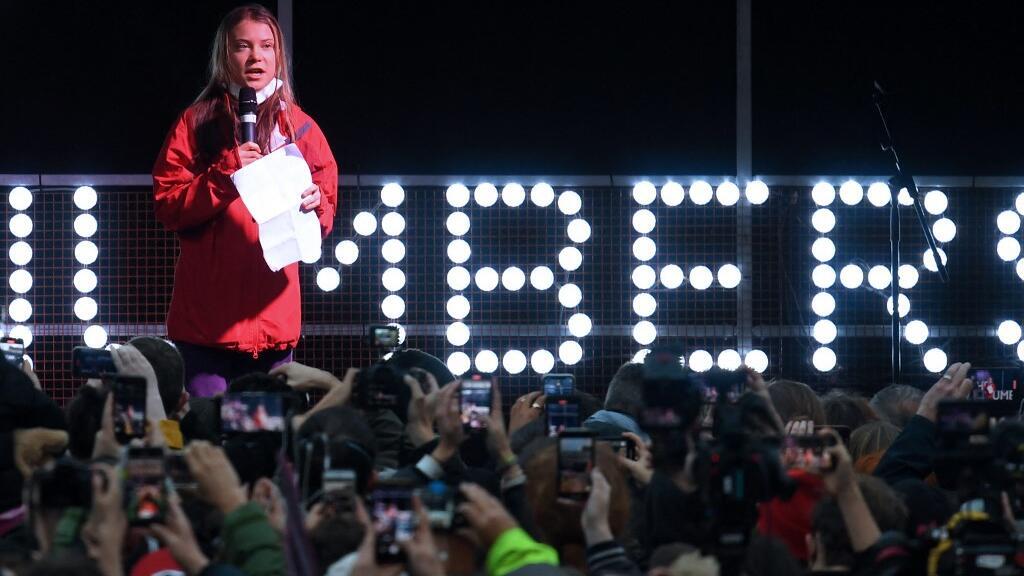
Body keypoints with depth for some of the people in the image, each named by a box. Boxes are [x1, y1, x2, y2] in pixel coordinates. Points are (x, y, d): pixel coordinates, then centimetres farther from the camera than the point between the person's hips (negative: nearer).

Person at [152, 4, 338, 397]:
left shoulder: (301, 128, 11)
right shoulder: (198, 123, 5)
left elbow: (325, 217, 11)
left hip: (273, 317, 2)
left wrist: (314, 204, -12)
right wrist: (225, 174, -15)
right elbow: (168, 207, -2)